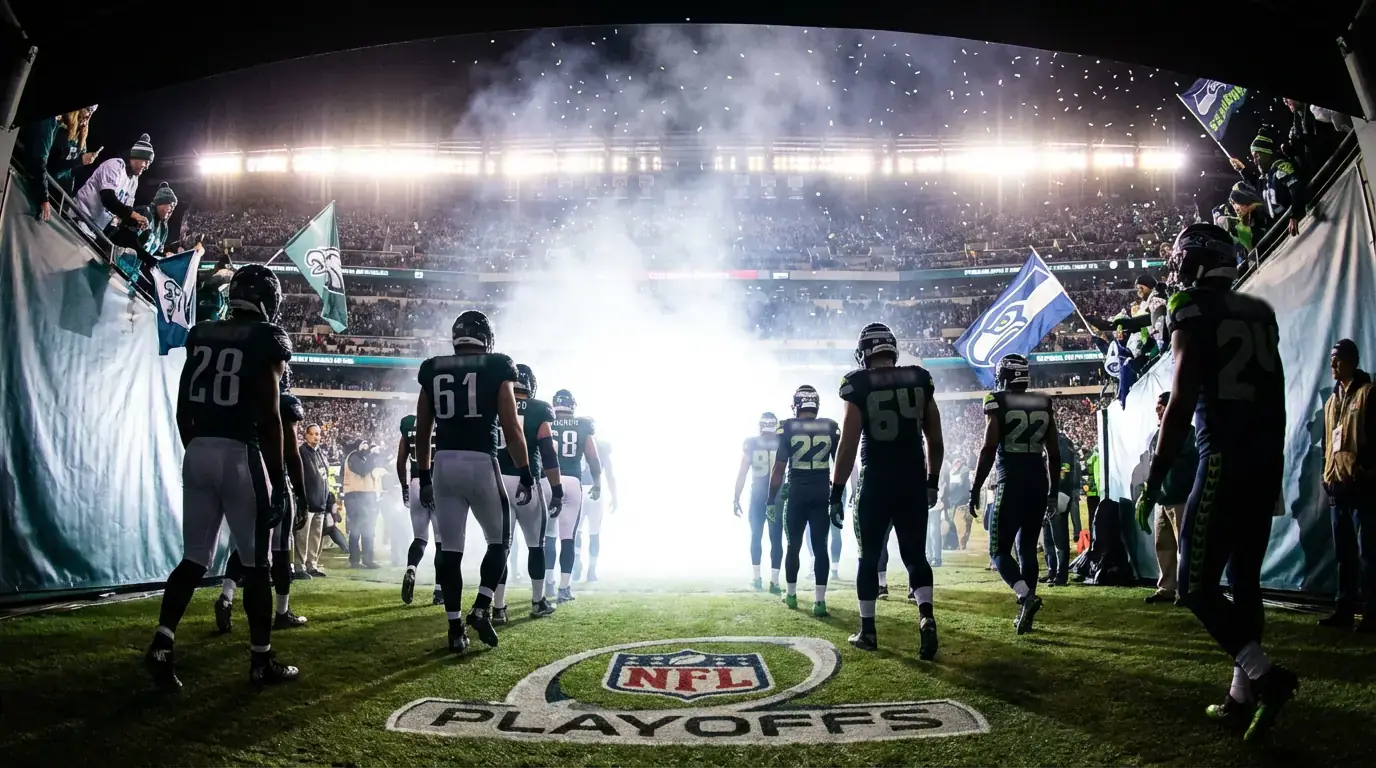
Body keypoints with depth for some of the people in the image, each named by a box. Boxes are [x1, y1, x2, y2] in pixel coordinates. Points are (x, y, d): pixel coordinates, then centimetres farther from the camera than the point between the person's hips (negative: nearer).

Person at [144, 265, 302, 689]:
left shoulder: (201, 336, 11)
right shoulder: (267, 341, -8)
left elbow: (182, 410, 13)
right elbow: (269, 418, -12)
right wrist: (279, 479, -9)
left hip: (197, 452, 6)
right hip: (241, 455, -6)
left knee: (194, 558, 14)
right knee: (256, 564, 5)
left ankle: (161, 644, 1)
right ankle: (261, 660, 13)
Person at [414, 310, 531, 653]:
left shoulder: (433, 370, 10)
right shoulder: (497, 368, -1)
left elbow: (422, 431, 13)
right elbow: (511, 428, -5)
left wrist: (423, 476, 21)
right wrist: (526, 474, 1)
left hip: (445, 464, 3)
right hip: (481, 463, -3)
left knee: (451, 549, 8)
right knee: (499, 540, 15)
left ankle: (455, 628, 8)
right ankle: (481, 609, 1)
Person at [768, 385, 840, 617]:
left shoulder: (787, 428, -4)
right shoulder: (831, 428, 2)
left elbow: (779, 469, -5)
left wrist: (771, 500, 1)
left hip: (797, 494, -1)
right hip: (822, 493, 1)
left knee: (793, 545, 14)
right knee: (820, 547, 3)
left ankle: (790, 594, 26)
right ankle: (819, 600, -3)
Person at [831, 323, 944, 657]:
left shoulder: (858, 385, -8)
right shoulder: (920, 379, 3)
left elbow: (848, 444, -12)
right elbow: (935, 440, 7)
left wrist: (836, 492, -6)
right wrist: (933, 482, 18)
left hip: (875, 485, -3)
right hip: (913, 483, 3)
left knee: (868, 558, 12)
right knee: (915, 556, 12)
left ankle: (867, 631, 18)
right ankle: (927, 618, -8)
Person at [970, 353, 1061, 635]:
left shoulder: (998, 403, -6)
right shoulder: (1044, 405, 9)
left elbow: (989, 449, -11)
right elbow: (1054, 454, 10)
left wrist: (975, 489, -5)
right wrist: (1054, 491, 18)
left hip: (1011, 484, -5)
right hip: (1038, 484, 5)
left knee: (999, 550, 3)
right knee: (1027, 549, 13)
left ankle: (1026, 596, -19)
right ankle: (1025, 612, 13)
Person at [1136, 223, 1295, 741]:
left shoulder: (1194, 311, -8)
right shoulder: (1261, 313, 14)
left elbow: (1182, 403, -14)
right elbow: (1276, 399, 17)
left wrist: (1153, 482, -12)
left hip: (1226, 460, -8)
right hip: (1268, 458, 8)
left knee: (1196, 585, -1)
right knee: (1244, 578, 13)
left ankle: (1264, 675, -13)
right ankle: (1243, 696, 16)